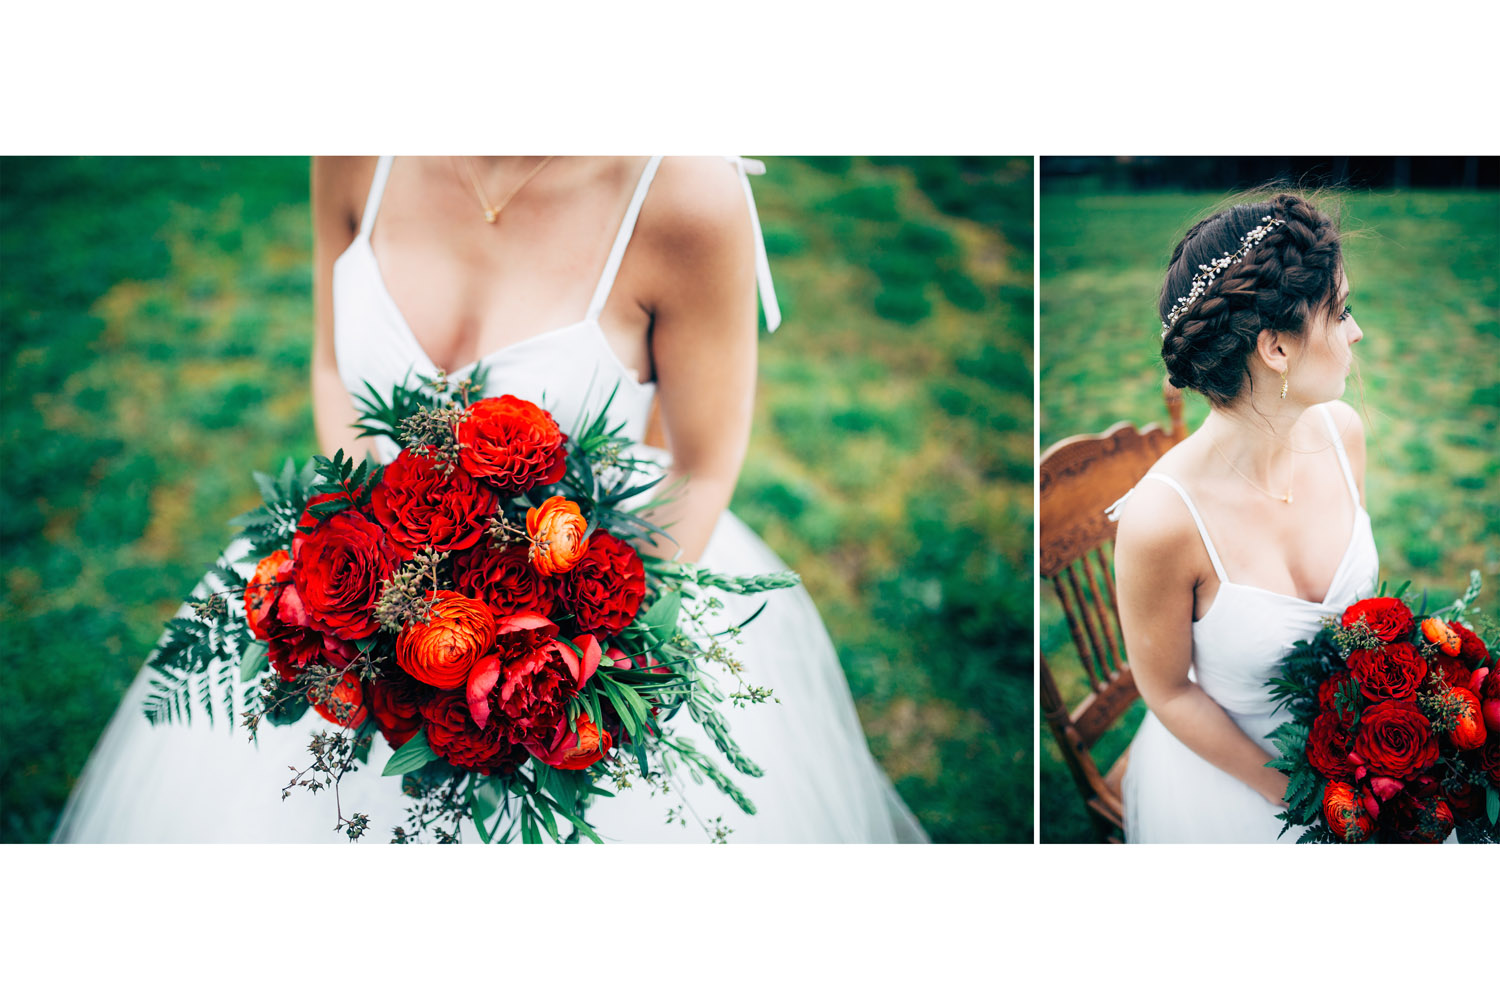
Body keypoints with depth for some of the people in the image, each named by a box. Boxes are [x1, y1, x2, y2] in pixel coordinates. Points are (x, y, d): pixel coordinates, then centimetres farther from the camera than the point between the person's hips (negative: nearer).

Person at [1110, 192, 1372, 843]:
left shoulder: (1341, 430, -16)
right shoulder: (1161, 520, -34)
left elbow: (1359, 587, 2)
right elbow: (1168, 692, -18)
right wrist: (1296, 794, -14)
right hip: (1223, 771, -5)